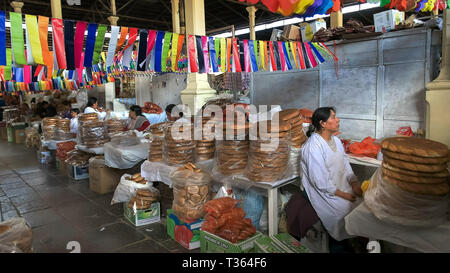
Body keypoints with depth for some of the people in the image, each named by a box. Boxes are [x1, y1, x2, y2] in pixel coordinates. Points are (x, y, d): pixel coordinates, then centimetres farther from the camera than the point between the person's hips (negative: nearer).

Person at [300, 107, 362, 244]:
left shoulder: (336, 141, 8)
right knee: (349, 209, -20)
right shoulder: (313, 147, -21)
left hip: (341, 186, 8)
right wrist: (343, 195, -17)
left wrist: (354, 183, -6)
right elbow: (320, 181, -21)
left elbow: (345, 165, 12)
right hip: (323, 192, -8)